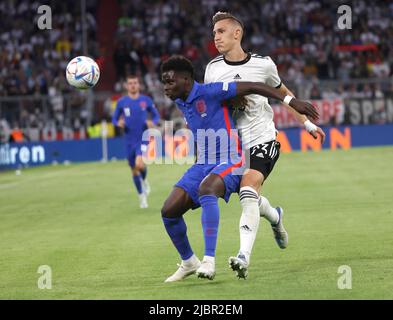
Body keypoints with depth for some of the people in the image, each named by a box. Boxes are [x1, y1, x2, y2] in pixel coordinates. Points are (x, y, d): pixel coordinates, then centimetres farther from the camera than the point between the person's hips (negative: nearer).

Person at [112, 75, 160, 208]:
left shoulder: (146, 100, 0)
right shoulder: (121, 102, 2)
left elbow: (156, 115, 9)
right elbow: (114, 119, 9)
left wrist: (153, 122, -13)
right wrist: (118, 123, -14)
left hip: (143, 139, -2)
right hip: (129, 141, 2)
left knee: (139, 164, -24)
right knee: (134, 170, 8)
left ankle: (144, 181, 10)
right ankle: (142, 196, 25)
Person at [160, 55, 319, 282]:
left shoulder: (208, 93, -17)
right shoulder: (180, 102, 7)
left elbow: (252, 87, -15)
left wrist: (293, 102, -18)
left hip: (229, 163, -8)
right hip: (203, 165, 8)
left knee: (206, 189, -39)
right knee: (169, 211, -4)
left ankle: (209, 261, -42)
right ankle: (189, 263, 18)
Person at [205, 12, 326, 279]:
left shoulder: (262, 64, -3)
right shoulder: (213, 68, 2)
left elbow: (283, 94, 15)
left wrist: (308, 124, 17)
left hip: (262, 139, -4)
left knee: (248, 191, -24)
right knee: (250, 198, 7)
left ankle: (244, 256, -34)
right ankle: (275, 217, 44)